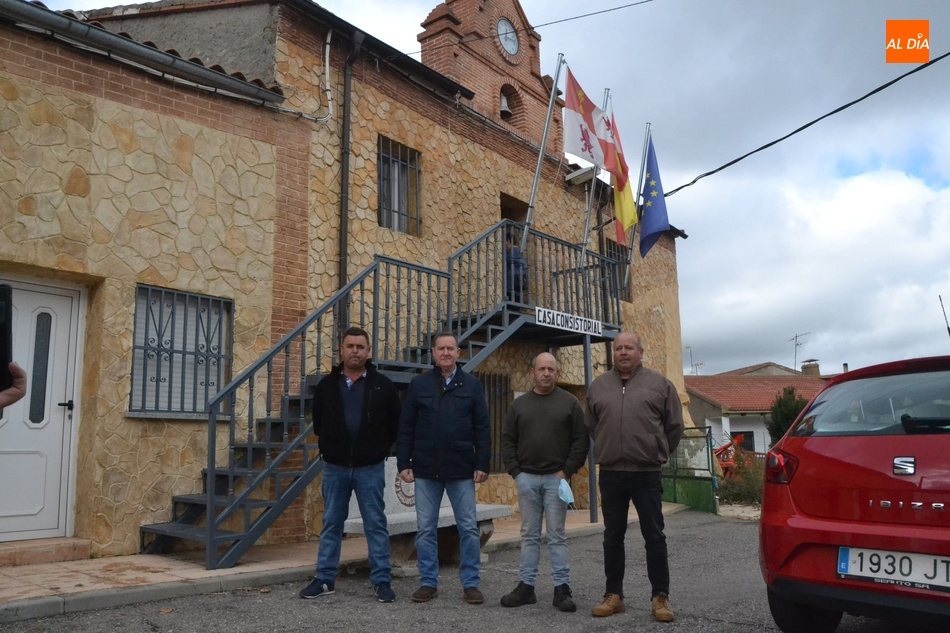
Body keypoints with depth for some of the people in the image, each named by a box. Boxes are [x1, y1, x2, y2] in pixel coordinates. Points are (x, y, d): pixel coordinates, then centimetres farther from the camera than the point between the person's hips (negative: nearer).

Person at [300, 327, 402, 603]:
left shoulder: (383, 386, -3)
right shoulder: (326, 385, 3)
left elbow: (395, 425, 5)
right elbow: (318, 424, 13)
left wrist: (379, 450, 6)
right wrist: (332, 448, 12)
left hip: (370, 468, -2)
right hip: (335, 467, 2)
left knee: (376, 524, 4)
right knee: (331, 524, 10)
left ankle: (382, 581, 12)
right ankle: (325, 579, 20)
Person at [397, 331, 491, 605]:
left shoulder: (472, 385, 4)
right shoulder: (418, 385, 6)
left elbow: (482, 429, 2)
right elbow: (406, 428, 5)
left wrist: (482, 465, -4)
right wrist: (403, 463, -1)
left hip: (461, 470, -1)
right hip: (425, 470, 1)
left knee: (468, 528, 4)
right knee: (425, 529, 7)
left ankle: (470, 584, 15)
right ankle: (428, 583, 20)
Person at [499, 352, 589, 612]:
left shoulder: (569, 402, 3)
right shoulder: (519, 404, 10)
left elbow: (581, 440, 0)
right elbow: (508, 441, 10)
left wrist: (567, 471, -7)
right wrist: (515, 471, 0)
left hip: (556, 478, -2)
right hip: (526, 478, 2)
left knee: (557, 535, 1)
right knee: (529, 535, 8)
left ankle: (562, 588, 8)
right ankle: (526, 586, 14)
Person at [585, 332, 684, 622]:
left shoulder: (659, 384, 1)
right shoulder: (598, 386, 8)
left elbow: (675, 425, 7)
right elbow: (591, 425, 19)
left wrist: (658, 454, 11)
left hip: (647, 474, -2)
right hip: (610, 474, 3)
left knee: (654, 536, 4)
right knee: (612, 536, 10)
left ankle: (660, 597, 14)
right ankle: (614, 595, 20)